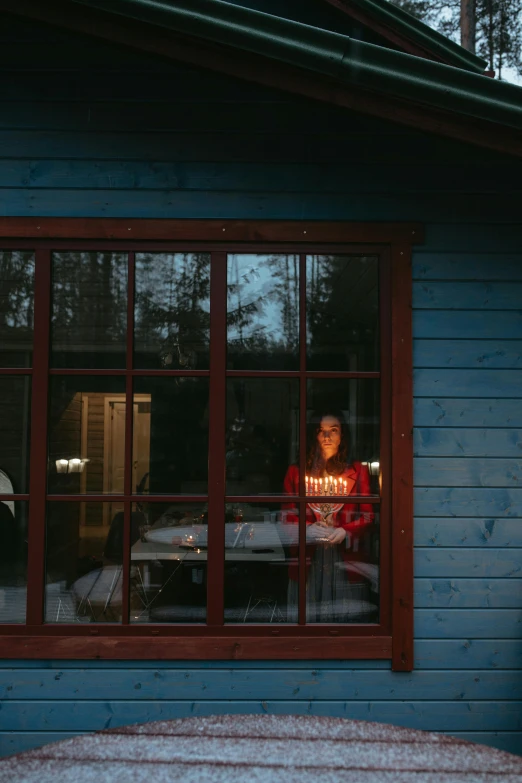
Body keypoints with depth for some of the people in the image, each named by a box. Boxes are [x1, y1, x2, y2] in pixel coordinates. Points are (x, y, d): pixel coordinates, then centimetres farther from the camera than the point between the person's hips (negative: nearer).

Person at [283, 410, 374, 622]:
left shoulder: (357, 472, 9)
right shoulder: (296, 472, 10)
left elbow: (367, 514, 6)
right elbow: (287, 514, 8)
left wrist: (344, 532, -12)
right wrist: (307, 529, -11)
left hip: (342, 558, 0)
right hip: (307, 558, 0)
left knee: (340, 616, -1)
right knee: (305, 617, 0)